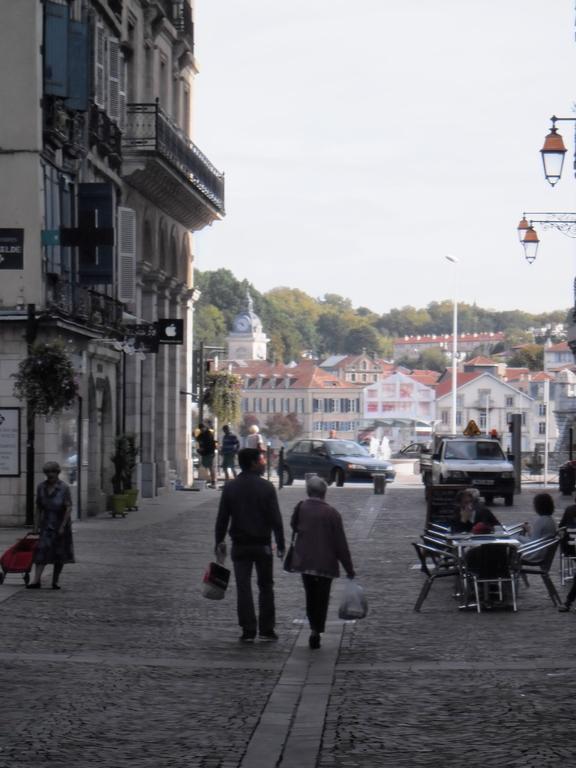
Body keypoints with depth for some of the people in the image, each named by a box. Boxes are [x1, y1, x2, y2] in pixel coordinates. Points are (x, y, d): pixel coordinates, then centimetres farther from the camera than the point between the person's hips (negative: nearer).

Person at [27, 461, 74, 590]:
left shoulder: (64, 488, -12)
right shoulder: (41, 487, 0)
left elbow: (69, 508, -13)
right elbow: (38, 506, 10)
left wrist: (63, 526, -16)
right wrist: (39, 522, 8)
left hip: (61, 524, -2)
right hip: (47, 524, 2)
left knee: (59, 554, 4)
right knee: (41, 550, -11)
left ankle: (55, 581, 14)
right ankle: (36, 580, -16)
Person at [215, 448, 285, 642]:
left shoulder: (230, 488, 0)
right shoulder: (266, 487, -7)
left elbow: (222, 518, 1)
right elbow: (276, 519, -8)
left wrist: (219, 541, 10)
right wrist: (280, 544, -2)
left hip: (240, 546, 1)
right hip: (262, 545, -1)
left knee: (243, 588, 4)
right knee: (266, 587, 11)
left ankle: (248, 631, 0)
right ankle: (266, 629, 10)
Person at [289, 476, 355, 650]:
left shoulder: (301, 508, -7)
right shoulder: (332, 513, -13)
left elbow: (294, 526, 14)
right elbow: (341, 543, -9)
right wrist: (349, 568, -3)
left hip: (304, 561, 2)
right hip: (326, 562, -2)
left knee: (310, 596, 18)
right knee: (322, 598, 7)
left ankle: (314, 627, 19)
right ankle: (316, 630, -1)